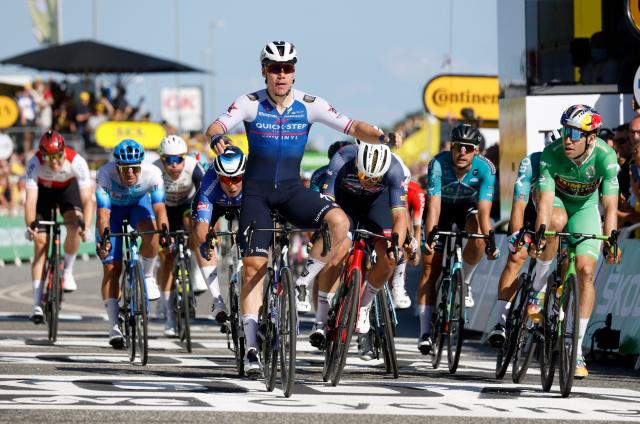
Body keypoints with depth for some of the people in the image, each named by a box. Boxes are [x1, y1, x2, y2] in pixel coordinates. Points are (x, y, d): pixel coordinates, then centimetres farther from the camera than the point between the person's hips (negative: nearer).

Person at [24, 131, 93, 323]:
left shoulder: (77, 162, -36)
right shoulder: (35, 163, -36)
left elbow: (87, 200, -37)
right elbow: (31, 200, -41)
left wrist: (85, 226, -52)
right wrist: (30, 226, -57)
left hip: (68, 188, 0)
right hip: (43, 190, 0)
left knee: (74, 226, -28)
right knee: (40, 241, -10)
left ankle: (68, 272, -1)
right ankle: (37, 305, -10)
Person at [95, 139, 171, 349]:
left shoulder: (152, 174, -33)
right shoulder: (105, 175, -36)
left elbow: (159, 208, -36)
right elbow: (103, 213, -39)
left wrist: (164, 232, -53)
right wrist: (103, 239, -55)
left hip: (139, 204, 1)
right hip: (113, 207, -1)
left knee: (150, 231, -34)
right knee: (111, 268, -9)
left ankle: (148, 276, -7)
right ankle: (115, 327, -2)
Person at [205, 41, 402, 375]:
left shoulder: (309, 105, -6)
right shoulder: (251, 104, -10)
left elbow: (353, 127, -8)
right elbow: (217, 126, -23)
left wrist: (382, 136, -27)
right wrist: (216, 138, -47)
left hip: (291, 189, 2)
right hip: (257, 190, -1)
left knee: (339, 222, -26)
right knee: (253, 266, -9)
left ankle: (303, 281, -4)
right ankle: (251, 348, -2)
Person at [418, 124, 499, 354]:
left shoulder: (485, 168, -30)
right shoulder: (439, 164, -32)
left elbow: (484, 209, -38)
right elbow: (433, 206, -39)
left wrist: (489, 241, -51)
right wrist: (429, 237, -53)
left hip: (468, 206, 0)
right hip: (443, 206, 0)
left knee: (479, 234, -33)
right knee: (431, 264, -9)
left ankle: (464, 283, -5)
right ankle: (425, 332, -7)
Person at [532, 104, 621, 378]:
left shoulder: (605, 156, -31)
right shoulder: (552, 153, -31)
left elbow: (610, 205, -34)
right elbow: (546, 200, -37)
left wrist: (609, 241, -47)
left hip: (585, 207, 1)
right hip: (557, 199, -1)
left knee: (586, 272, -12)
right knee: (556, 221, -37)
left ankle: (577, 350, -5)